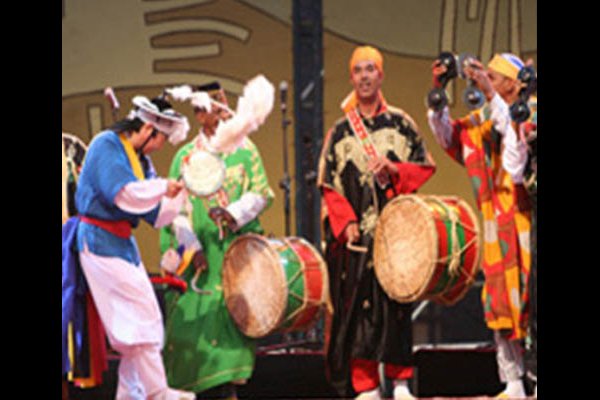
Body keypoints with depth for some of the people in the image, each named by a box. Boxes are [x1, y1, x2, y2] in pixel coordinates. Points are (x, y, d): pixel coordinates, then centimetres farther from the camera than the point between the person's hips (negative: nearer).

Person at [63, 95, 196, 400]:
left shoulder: (141, 160, 15)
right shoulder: (107, 145, -11)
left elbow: (156, 216, 13)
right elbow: (122, 193, -24)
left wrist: (181, 193, -1)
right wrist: (163, 187, -13)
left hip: (122, 243, 10)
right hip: (100, 241, -10)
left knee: (142, 319, 9)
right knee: (140, 315, -11)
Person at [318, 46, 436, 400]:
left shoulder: (401, 124, 7)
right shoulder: (340, 132, 8)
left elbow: (425, 167, 7)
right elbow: (329, 185, 5)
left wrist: (395, 169, -11)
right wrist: (346, 221, -8)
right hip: (356, 233, 0)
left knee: (396, 302, -1)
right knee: (358, 305, -3)